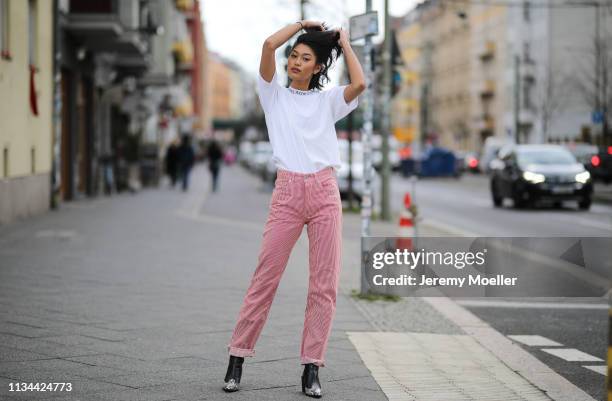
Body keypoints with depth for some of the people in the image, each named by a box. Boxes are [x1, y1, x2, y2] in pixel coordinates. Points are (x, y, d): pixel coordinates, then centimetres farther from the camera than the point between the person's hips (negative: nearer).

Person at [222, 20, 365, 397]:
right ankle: (238, 357, 6)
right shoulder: (275, 95, 12)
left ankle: (312, 368, 4)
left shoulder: (327, 100, 14)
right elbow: (269, 45, -2)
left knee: (324, 284, -1)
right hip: (287, 192, -1)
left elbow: (360, 84, -6)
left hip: (325, 192, 1)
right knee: (265, 277, -2)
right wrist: (301, 24, 10)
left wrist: (344, 43, 7)